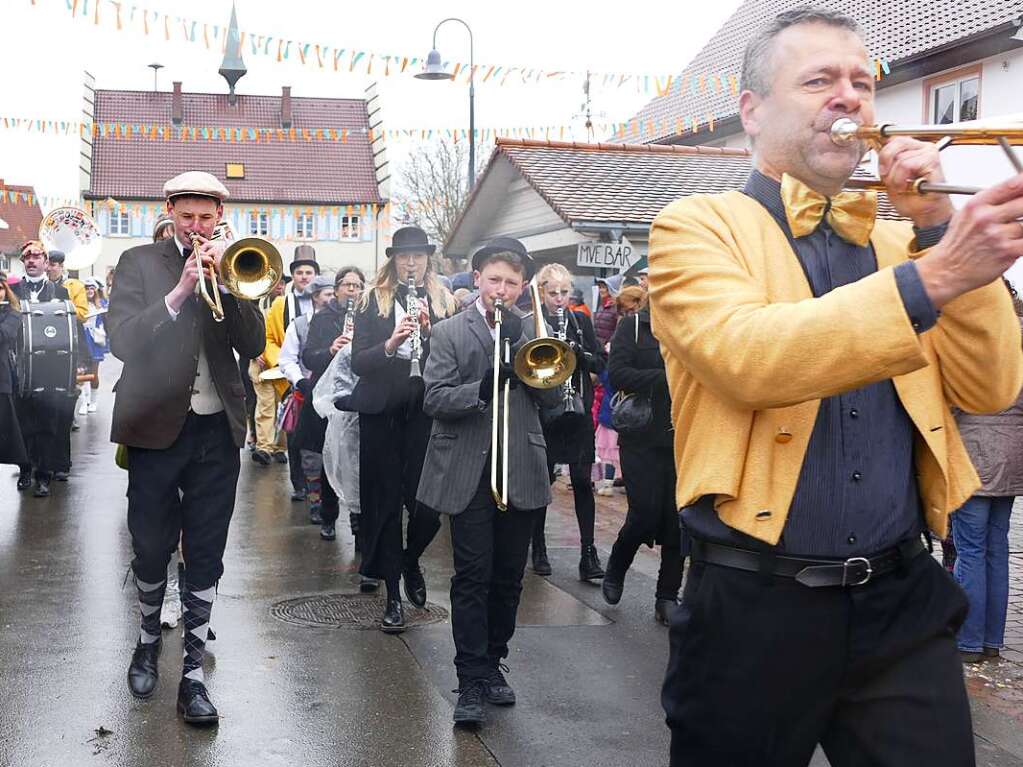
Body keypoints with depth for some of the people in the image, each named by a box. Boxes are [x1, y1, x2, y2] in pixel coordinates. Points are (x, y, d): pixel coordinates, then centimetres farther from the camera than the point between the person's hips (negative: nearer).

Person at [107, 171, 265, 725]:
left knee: (206, 555, 4)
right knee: (151, 549, 10)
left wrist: (227, 281, -15)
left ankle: (193, 670, 13)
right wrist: (179, 292, -23)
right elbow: (121, 341, -12)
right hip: (156, 428, -1)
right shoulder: (139, 263, 1)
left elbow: (253, 346, -3)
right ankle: (148, 639, 36)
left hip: (216, 430, 2)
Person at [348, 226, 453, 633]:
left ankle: (410, 561, 30)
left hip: (426, 413, 1)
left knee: (427, 502, -3)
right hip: (382, 413, -1)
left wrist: (431, 332, -16)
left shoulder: (442, 302, 6)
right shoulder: (373, 301, 3)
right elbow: (357, 362, -3)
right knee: (385, 502, 3)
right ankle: (393, 595, 14)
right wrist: (390, 344, -20)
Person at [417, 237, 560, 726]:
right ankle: (472, 680, 1)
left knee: (508, 576, 10)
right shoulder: (449, 333, 1)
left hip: (522, 471, 3)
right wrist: (481, 388, -24)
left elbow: (552, 397, -2)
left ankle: (493, 662, 26)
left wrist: (521, 343, -13)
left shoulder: (532, 331, 8)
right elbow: (434, 399, -7)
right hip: (468, 472, -3)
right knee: (472, 576, -3)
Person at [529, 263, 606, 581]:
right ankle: (539, 549, 20)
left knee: (582, 482, -1)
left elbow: (600, 364, 5)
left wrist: (579, 352, -13)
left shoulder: (581, 322, 8)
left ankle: (588, 553, -1)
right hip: (542, 411, -2)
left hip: (578, 412, 2)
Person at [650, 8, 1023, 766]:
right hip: (758, 606, -3)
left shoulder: (897, 240, 12)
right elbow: (748, 357, -22)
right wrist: (932, 278, -29)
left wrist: (937, 229, -7)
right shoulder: (697, 226, -2)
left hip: (904, 599, 4)